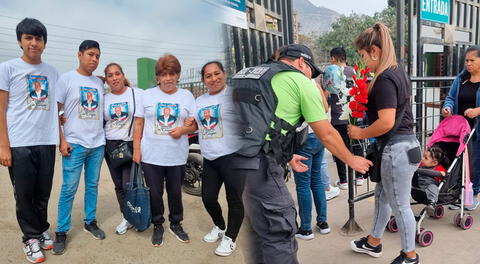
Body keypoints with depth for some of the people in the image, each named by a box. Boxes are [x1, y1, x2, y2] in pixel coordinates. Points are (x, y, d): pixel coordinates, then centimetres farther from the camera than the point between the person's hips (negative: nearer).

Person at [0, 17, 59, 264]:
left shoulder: (52, 72, 11)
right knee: (24, 195, 6)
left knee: (43, 194, 11)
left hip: (47, 142, 3)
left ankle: (41, 230, 29)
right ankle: (31, 237, 21)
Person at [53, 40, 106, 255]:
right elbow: (54, 111, -5)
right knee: (69, 189, -1)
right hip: (75, 144, -4)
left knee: (92, 185, 12)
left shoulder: (99, 83, 12)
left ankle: (90, 222, 26)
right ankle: (61, 232, 11)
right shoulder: (66, 79, -3)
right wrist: (61, 140, -10)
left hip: (97, 144, 5)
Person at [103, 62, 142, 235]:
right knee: (119, 185, 10)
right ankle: (126, 217, 25)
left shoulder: (137, 94, -3)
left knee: (129, 185, -8)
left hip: (132, 145, -4)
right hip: (111, 146, 4)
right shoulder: (104, 99, 9)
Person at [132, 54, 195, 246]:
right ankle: (158, 226, 29)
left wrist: (183, 130, -16)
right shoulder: (147, 95, 2)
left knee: (175, 193, 12)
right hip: (151, 156, 0)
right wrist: (136, 149, -1)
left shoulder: (187, 96, 3)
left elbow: (194, 124, 5)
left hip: (177, 156, 1)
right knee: (155, 193, 9)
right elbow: (138, 124, 4)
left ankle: (176, 224, 33)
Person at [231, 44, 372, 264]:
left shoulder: (249, 74, 25)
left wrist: (286, 156, 39)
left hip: (232, 159, 8)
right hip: (257, 164, -8)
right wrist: (352, 160, 26)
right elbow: (326, 134, 10)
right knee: (280, 234, 5)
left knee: (259, 230, 21)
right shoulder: (301, 81, 5)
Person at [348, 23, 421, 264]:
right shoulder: (397, 72, 9)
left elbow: (386, 122, -27)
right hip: (402, 143, 10)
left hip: (396, 148, -10)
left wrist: (360, 133, -12)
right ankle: (373, 242, 39)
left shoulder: (384, 79, -22)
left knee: (400, 204, 8)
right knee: (382, 195, 21)